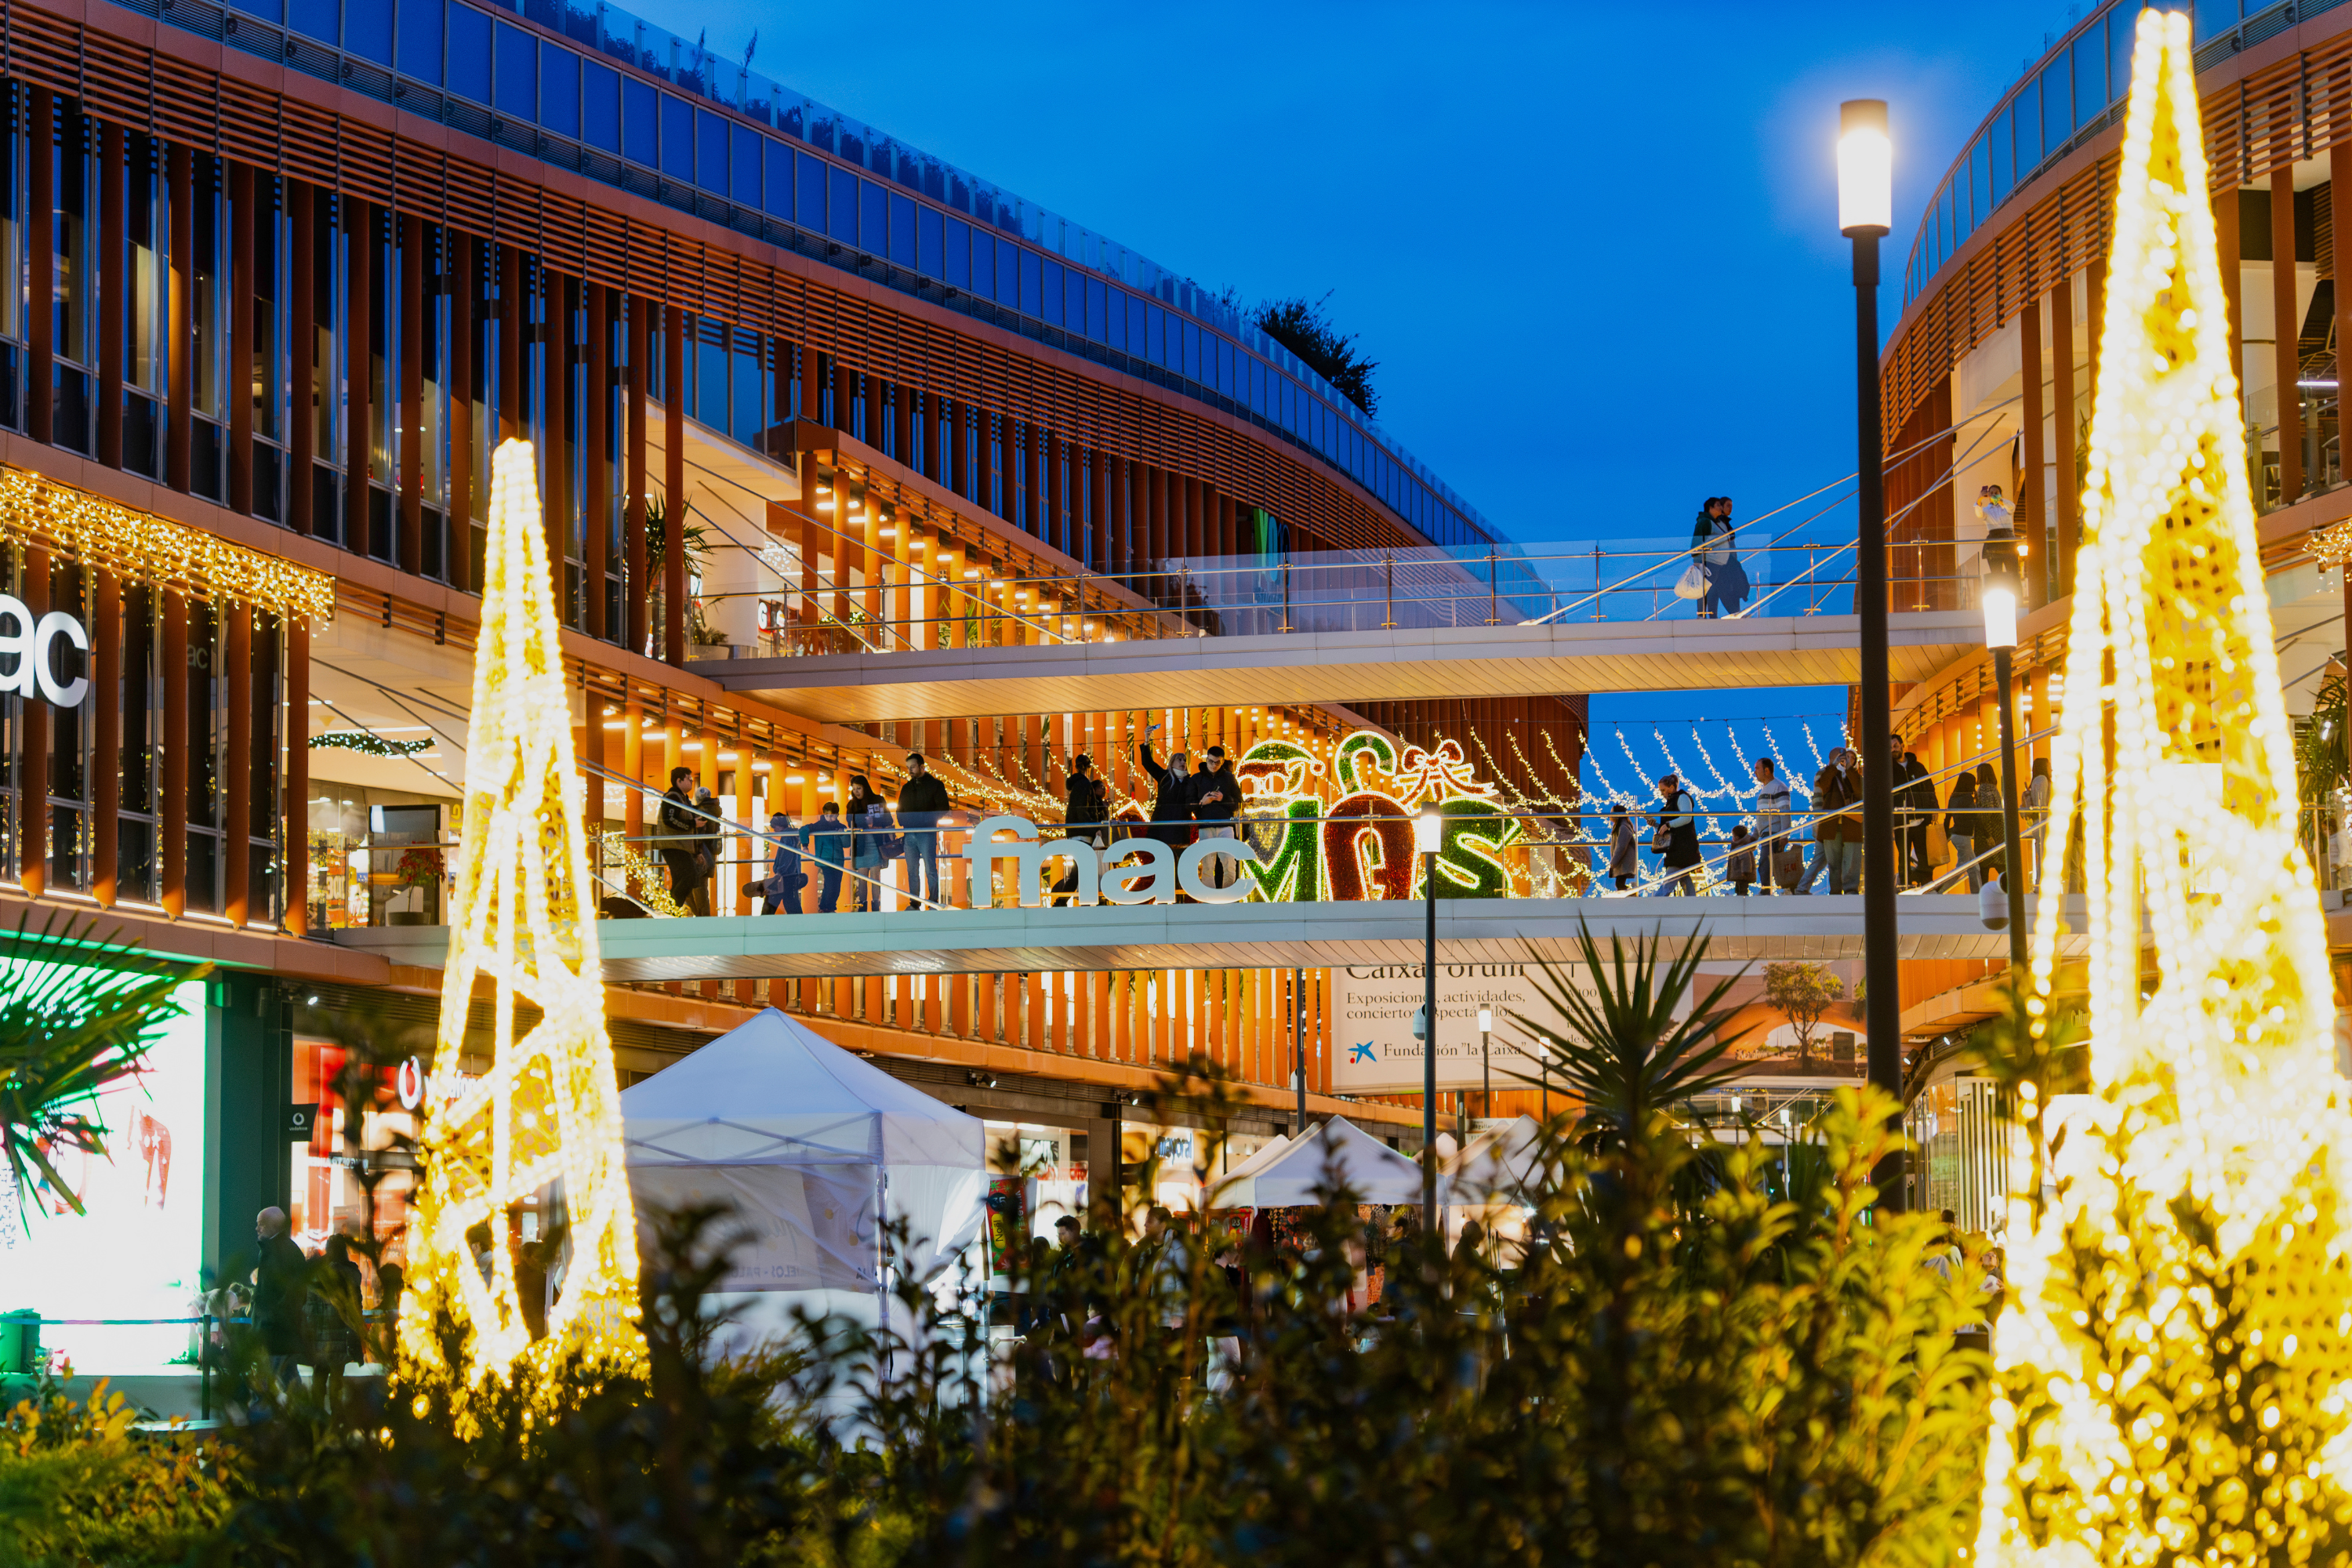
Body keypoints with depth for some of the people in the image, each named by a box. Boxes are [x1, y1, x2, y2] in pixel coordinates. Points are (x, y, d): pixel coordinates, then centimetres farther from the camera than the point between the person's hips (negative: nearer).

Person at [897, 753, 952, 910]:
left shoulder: (935, 785, 3)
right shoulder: (906, 788, 18)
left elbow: (943, 809, -3)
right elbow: (900, 810, 22)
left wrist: (928, 820, -15)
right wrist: (902, 822, 1)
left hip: (927, 832, -5)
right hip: (909, 832, 5)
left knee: (930, 869, -6)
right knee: (912, 870, 4)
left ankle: (934, 901, -2)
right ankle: (914, 903, 8)